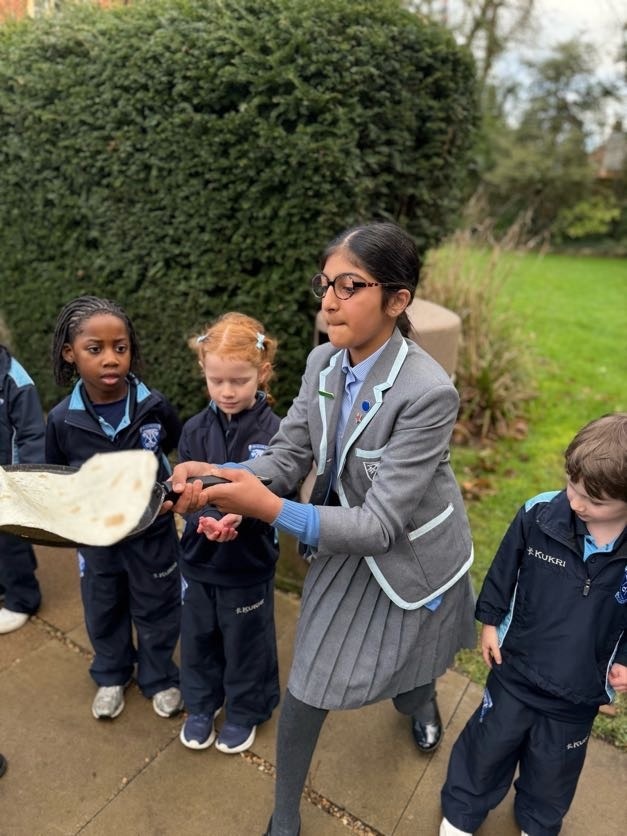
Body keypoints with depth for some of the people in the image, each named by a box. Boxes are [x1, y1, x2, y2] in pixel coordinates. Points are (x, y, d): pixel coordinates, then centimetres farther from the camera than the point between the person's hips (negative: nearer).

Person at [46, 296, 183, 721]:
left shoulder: (154, 406, -18)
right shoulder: (62, 419, -14)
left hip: (153, 533, -1)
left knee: (157, 609, 17)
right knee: (103, 610, 22)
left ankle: (160, 678, 43)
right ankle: (111, 677, 50)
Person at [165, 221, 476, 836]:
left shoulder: (427, 393, -32)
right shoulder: (323, 361, -13)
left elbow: (380, 524, -32)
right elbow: (289, 455, -9)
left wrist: (272, 509, -43)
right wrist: (232, 481, -31)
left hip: (411, 559, -3)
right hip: (343, 548, 4)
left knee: (406, 682, 25)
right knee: (306, 692, 10)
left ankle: (421, 703, 66)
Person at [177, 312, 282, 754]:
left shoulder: (273, 431, -16)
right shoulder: (195, 430, -7)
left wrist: (242, 515, -36)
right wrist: (205, 518, -28)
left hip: (249, 561, -3)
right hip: (198, 556, 3)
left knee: (246, 642, 17)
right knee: (198, 637, 21)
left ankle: (246, 711, 43)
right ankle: (201, 705, 48)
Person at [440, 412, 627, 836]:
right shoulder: (539, 514, -24)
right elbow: (504, 567, -6)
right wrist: (490, 619, 0)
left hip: (579, 691, 1)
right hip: (514, 669, 0)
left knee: (553, 767, 26)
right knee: (488, 747, 22)